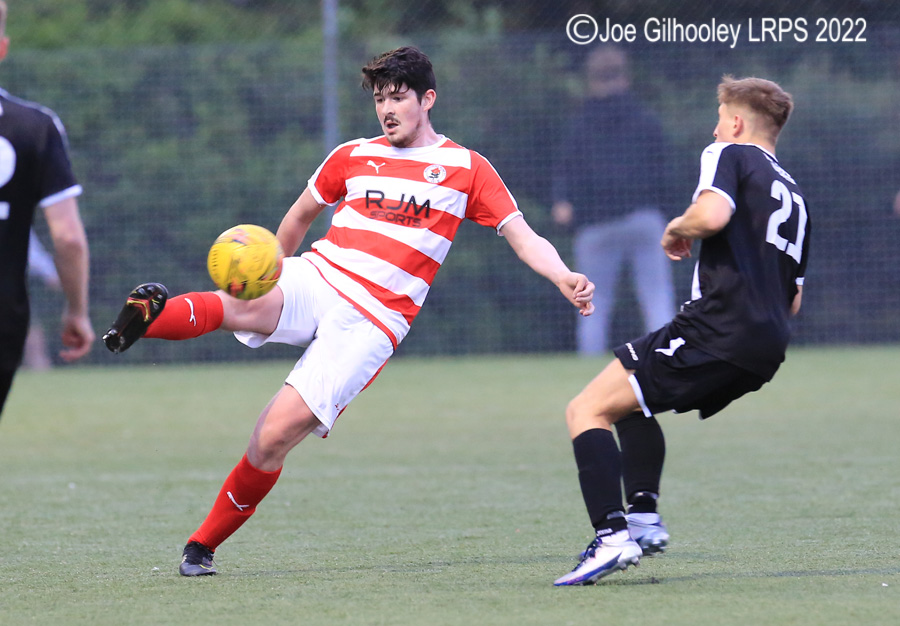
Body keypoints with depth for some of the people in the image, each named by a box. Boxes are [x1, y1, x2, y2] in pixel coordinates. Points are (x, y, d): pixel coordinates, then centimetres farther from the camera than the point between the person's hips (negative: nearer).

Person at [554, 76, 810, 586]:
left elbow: (712, 214, -19)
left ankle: (612, 537, -24)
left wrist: (677, 230, 0)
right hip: (768, 348, 9)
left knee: (588, 410, -8)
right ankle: (644, 517, 12)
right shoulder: (794, 195, 26)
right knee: (630, 401, 28)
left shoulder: (730, 155, 3)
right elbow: (794, 300, 26)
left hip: (718, 329, -9)